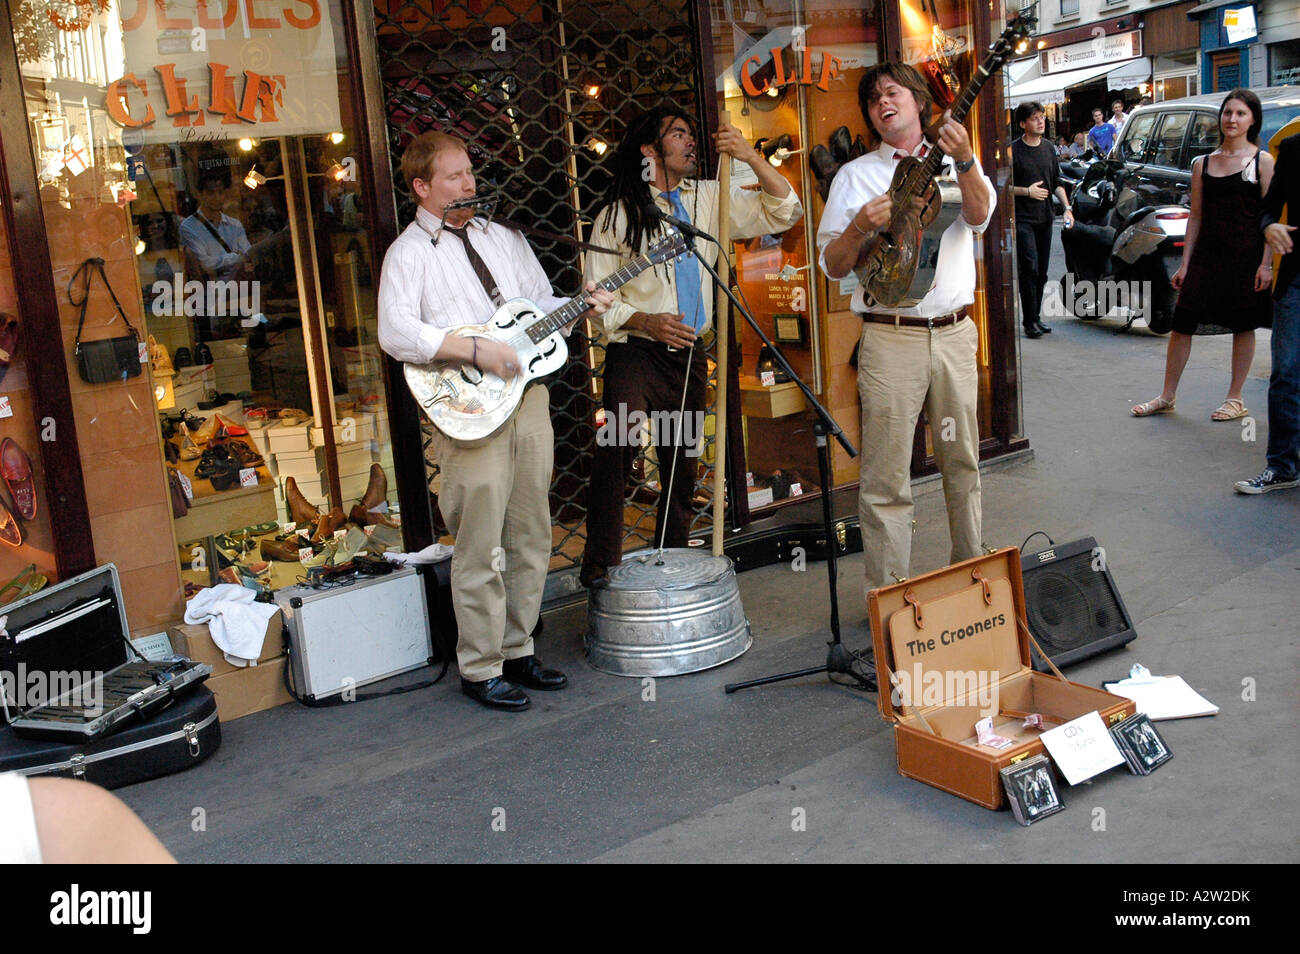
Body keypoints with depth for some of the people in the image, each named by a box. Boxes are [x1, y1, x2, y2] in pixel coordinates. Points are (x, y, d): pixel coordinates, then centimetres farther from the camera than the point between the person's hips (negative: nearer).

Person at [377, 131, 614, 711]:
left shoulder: (503, 237, 18)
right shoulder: (410, 252, -2)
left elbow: (540, 302, 24)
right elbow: (395, 332, -15)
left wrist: (578, 305, 3)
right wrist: (474, 350, -20)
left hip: (527, 398, 6)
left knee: (530, 537, 11)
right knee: (481, 548, -4)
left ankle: (517, 649, 24)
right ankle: (480, 670, 8)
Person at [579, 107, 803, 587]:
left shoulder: (709, 199, 10)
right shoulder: (618, 213, -2)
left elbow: (783, 212, 8)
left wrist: (751, 156, -5)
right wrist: (647, 323, -19)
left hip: (688, 356, 5)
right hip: (634, 354, -4)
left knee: (682, 471, 11)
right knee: (614, 460, -19)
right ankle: (600, 574, -12)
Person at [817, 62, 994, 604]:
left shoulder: (954, 162, 11)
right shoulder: (855, 176, 7)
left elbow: (979, 216, -10)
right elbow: (832, 266, 2)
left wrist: (964, 162, -27)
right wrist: (861, 227, -17)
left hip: (954, 333, 2)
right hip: (890, 339, -2)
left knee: (962, 463, 13)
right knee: (886, 478, -3)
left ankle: (972, 574, 29)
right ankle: (888, 599, 5)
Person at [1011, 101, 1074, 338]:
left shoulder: (1048, 149, 14)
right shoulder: (1013, 151, -6)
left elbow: (1057, 183, 18)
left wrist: (1067, 207, 5)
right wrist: (1027, 191, -14)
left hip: (1045, 218, 6)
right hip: (1022, 218, -6)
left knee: (1042, 272, 8)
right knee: (1029, 268, -13)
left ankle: (1036, 316, 18)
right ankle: (1029, 321, -8)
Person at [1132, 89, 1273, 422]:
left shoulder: (1263, 161, 0)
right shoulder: (1202, 164, 9)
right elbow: (1196, 217, 10)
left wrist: (1266, 263, -13)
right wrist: (1185, 263, 6)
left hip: (1246, 254, -3)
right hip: (1206, 254, 3)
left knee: (1243, 326, 5)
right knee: (1182, 322, 1)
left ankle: (1235, 399, 16)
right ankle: (1167, 397, 12)